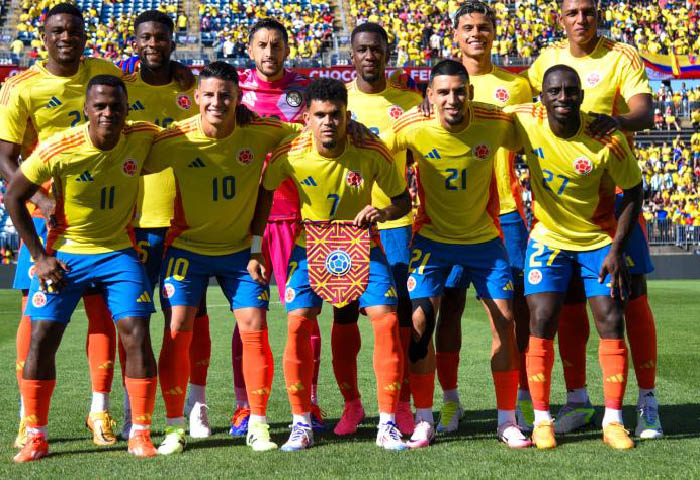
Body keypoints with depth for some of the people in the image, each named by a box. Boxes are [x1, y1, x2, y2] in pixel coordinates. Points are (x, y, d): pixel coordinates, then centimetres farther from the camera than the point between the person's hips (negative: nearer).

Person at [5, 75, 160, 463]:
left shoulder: (142, 138, -12)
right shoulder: (58, 149, -18)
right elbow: (14, 197, -7)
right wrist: (39, 256, -8)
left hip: (118, 252, 1)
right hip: (65, 253, -1)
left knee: (136, 333, -11)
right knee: (42, 337, -6)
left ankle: (140, 434, 1)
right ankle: (35, 437, 8)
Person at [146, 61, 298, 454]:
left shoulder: (261, 133, -13)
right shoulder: (174, 140, -16)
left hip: (241, 248, 1)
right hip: (187, 246, -1)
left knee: (255, 328, -6)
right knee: (178, 328, -8)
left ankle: (258, 424, 7)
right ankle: (175, 426, 3)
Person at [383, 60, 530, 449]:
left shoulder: (496, 122, -18)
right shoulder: (412, 126, -19)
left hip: (484, 237, 1)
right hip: (433, 237, -1)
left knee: (506, 320, -3)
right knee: (419, 322, -8)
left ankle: (507, 420, 11)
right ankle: (424, 420, 7)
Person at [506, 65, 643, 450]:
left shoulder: (607, 139, -20)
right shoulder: (525, 121, -15)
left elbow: (633, 192, -8)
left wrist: (617, 250, -12)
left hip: (600, 241, -1)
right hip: (548, 238, 1)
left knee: (611, 323, -4)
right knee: (542, 321, -9)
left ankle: (613, 420, 5)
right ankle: (541, 419, 2)